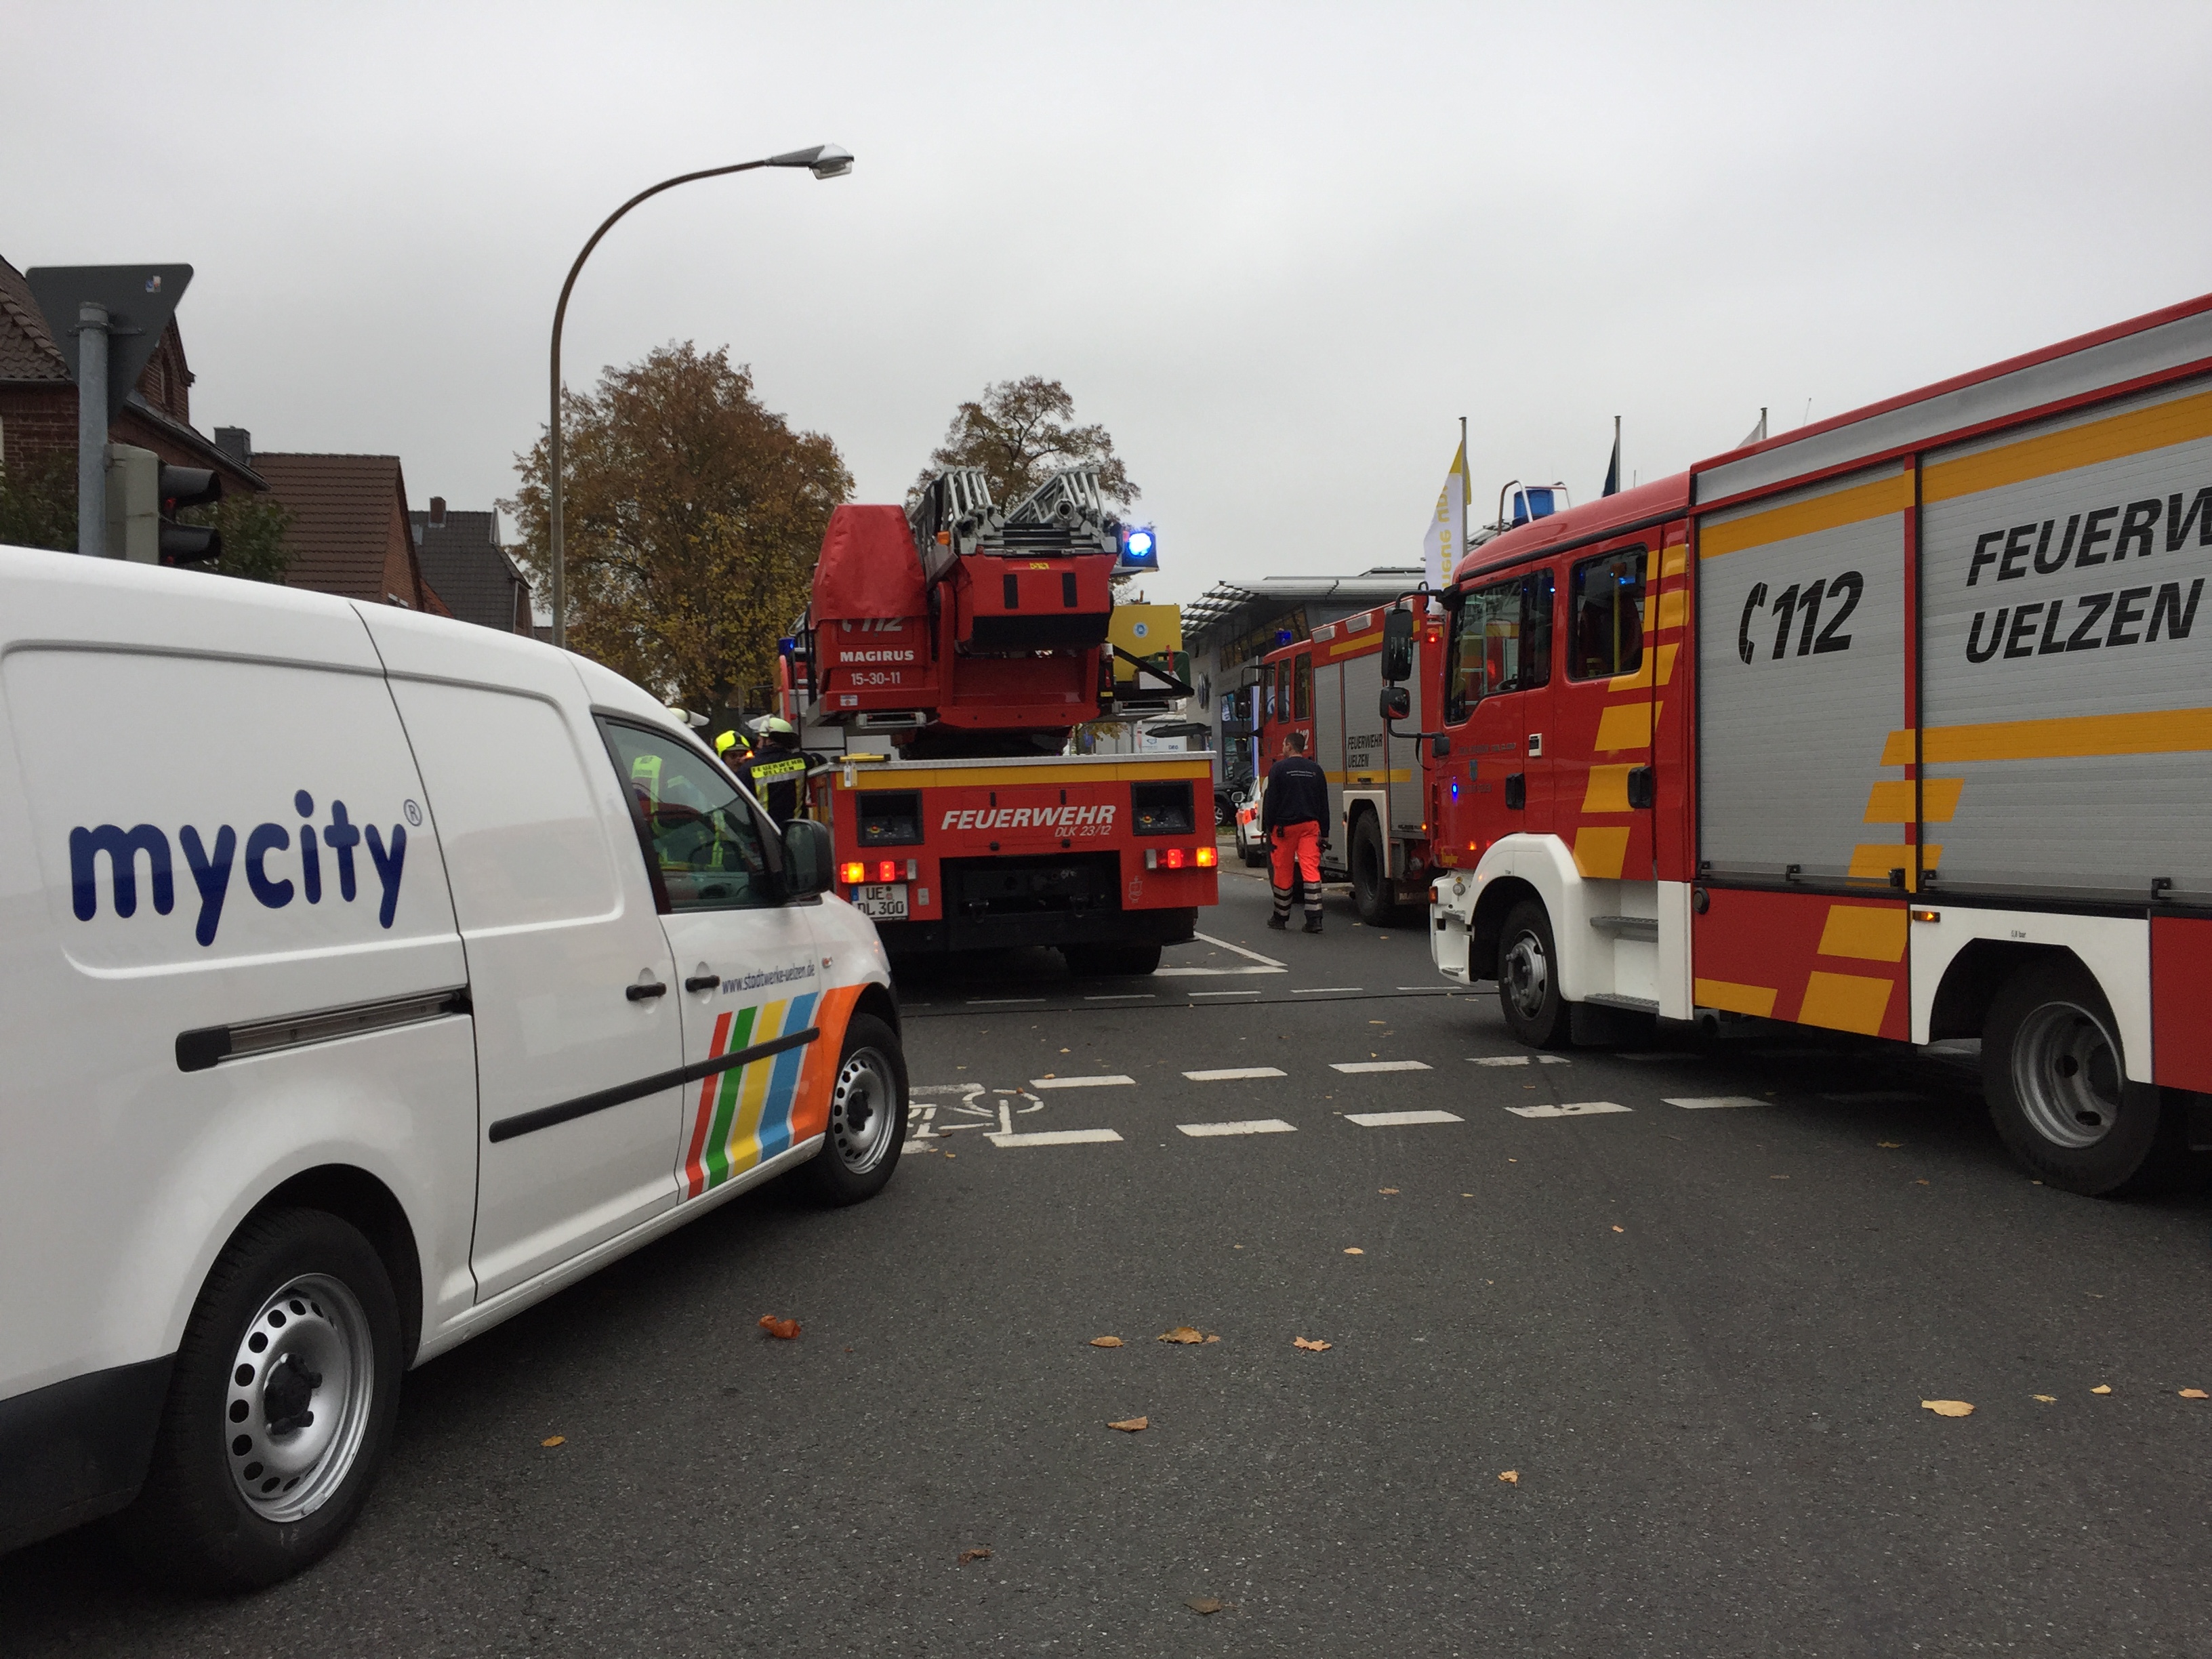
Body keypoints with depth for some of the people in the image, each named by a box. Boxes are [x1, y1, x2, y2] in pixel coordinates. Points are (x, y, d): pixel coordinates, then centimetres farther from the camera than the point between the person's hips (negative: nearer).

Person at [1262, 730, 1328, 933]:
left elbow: (1271, 800, -6)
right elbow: (1324, 803, 13)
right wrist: (1323, 831, 17)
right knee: (1311, 870, -4)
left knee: (1283, 872, 7)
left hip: (1285, 826, -3)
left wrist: (1268, 827, 1)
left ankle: (1280, 917, 17)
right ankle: (1314, 918, -14)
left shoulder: (1279, 768, -4)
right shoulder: (1316, 770, 10)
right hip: (1311, 825, 3)